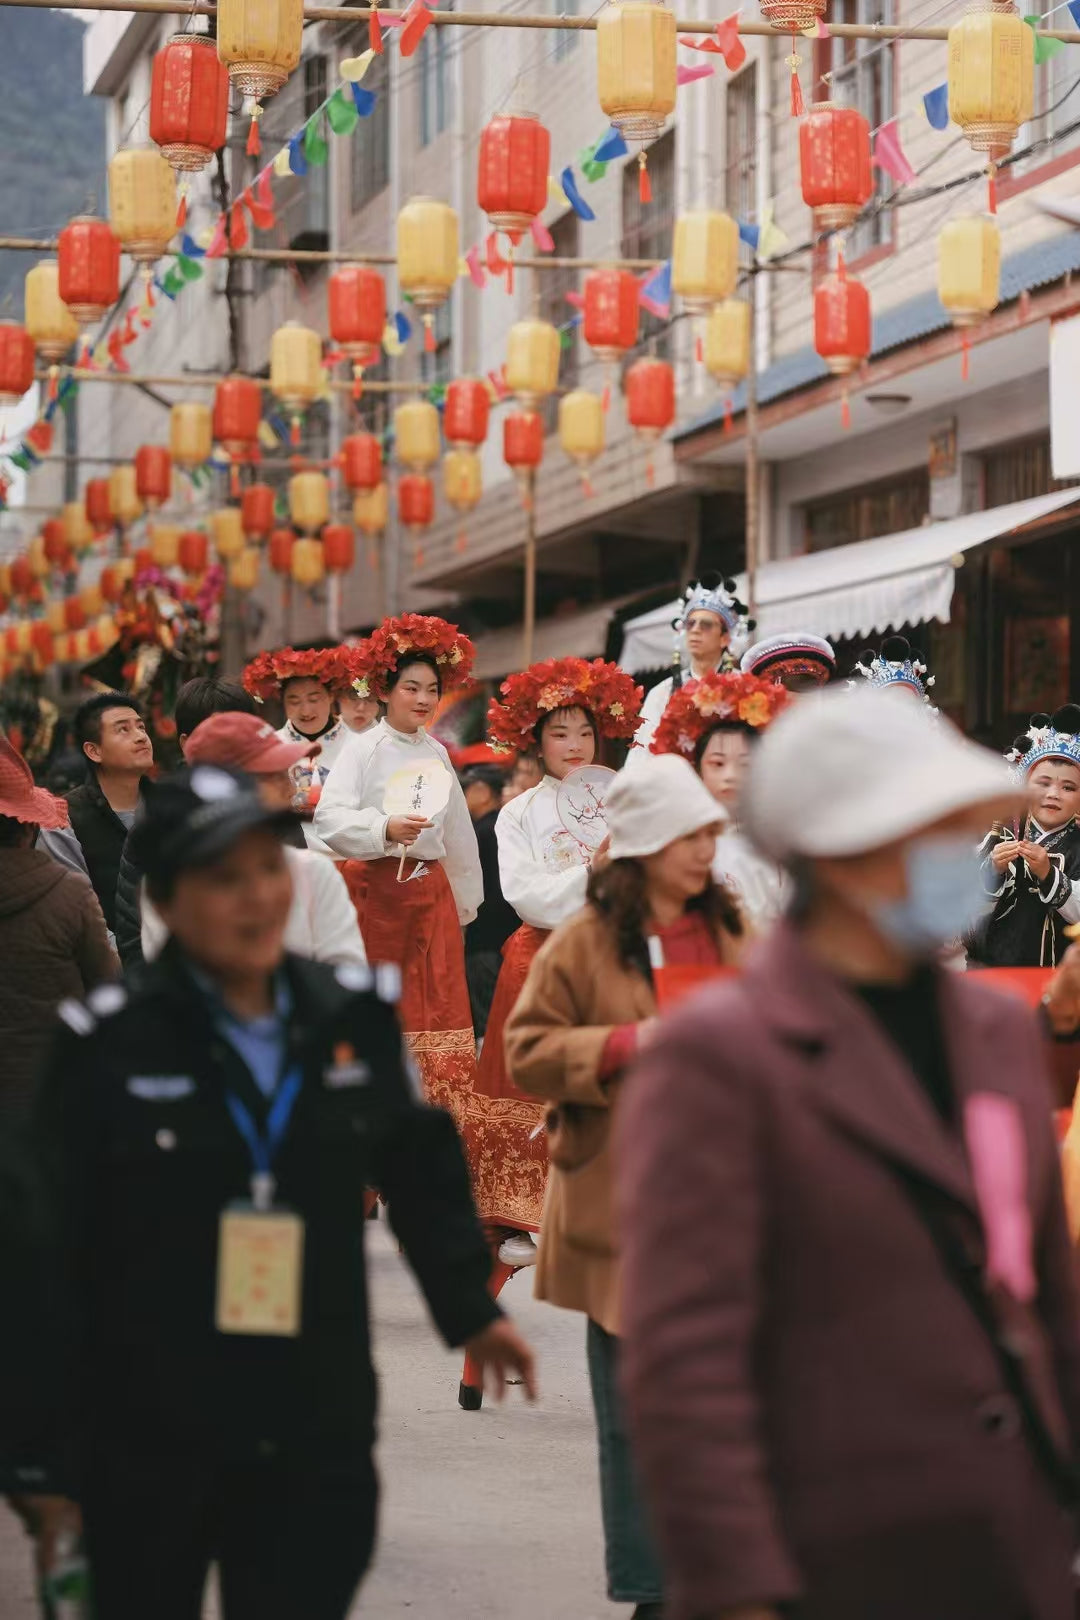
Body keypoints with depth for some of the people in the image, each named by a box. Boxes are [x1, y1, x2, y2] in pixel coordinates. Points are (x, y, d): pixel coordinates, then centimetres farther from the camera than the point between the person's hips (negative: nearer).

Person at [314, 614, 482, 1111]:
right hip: (376, 889, -5)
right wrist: (385, 828, -33)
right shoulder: (362, 750, -5)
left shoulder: (437, 754, 13)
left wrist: (464, 901, 22)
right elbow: (330, 818, -19)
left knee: (438, 1005, 0)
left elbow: (458, 832, 21)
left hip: (431, 891, 5)